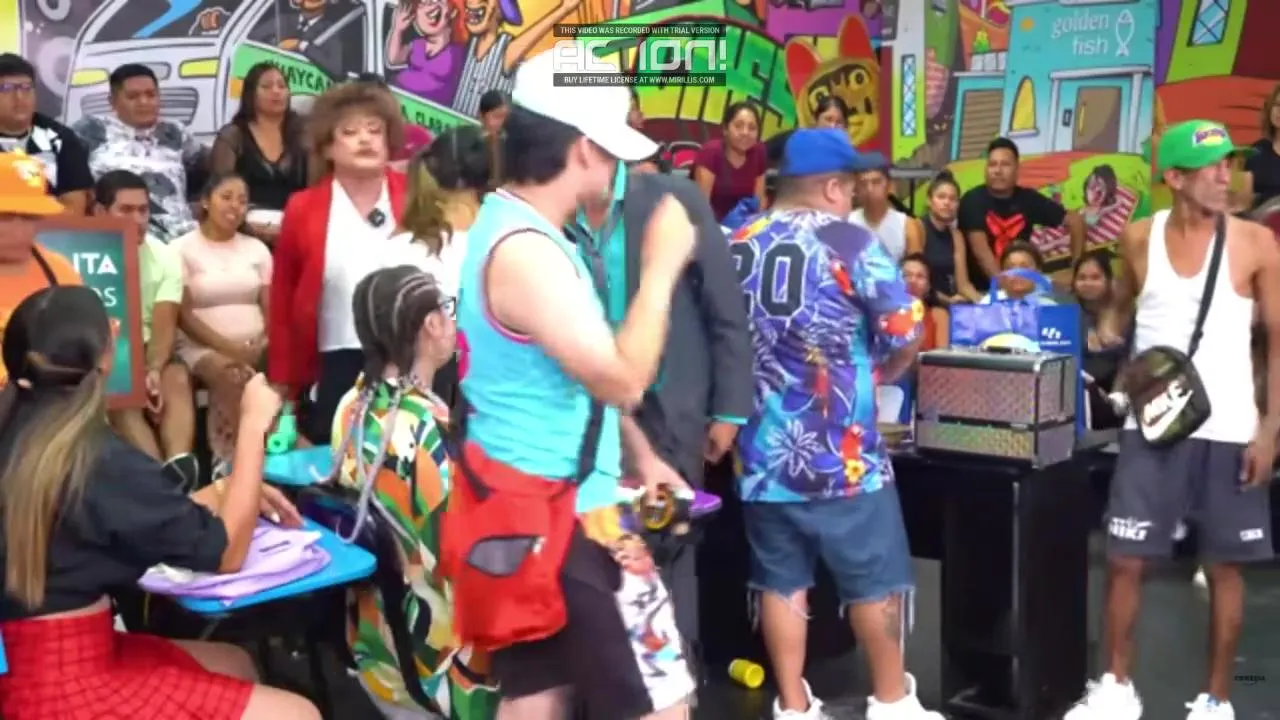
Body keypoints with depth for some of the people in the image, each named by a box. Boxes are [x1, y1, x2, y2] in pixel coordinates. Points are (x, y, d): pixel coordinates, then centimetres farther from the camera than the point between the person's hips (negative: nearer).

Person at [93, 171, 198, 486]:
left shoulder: (166, 256, 1)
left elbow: (164, 326, -8)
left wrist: (153, 371, -28)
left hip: (148, 351, 3)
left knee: (177, 378, -29)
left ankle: (180, 467, -48)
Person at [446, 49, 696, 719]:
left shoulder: (508, 225, 11)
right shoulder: (524, 250, -23)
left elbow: (581, 371, 19)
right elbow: (621, 380, -23)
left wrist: (642, 457, 19)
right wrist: (661, 266, -15)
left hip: (533, 502, 10)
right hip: (563, 514, -10)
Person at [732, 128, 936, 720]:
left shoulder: (737, 246, 5)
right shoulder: (850, 243, -10)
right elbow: (906, 333, -12)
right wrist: (878, 373, 7)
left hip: (761, 449, 5)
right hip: (841, 452, -4)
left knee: (780, 581, 11)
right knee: (874, 580, 10)